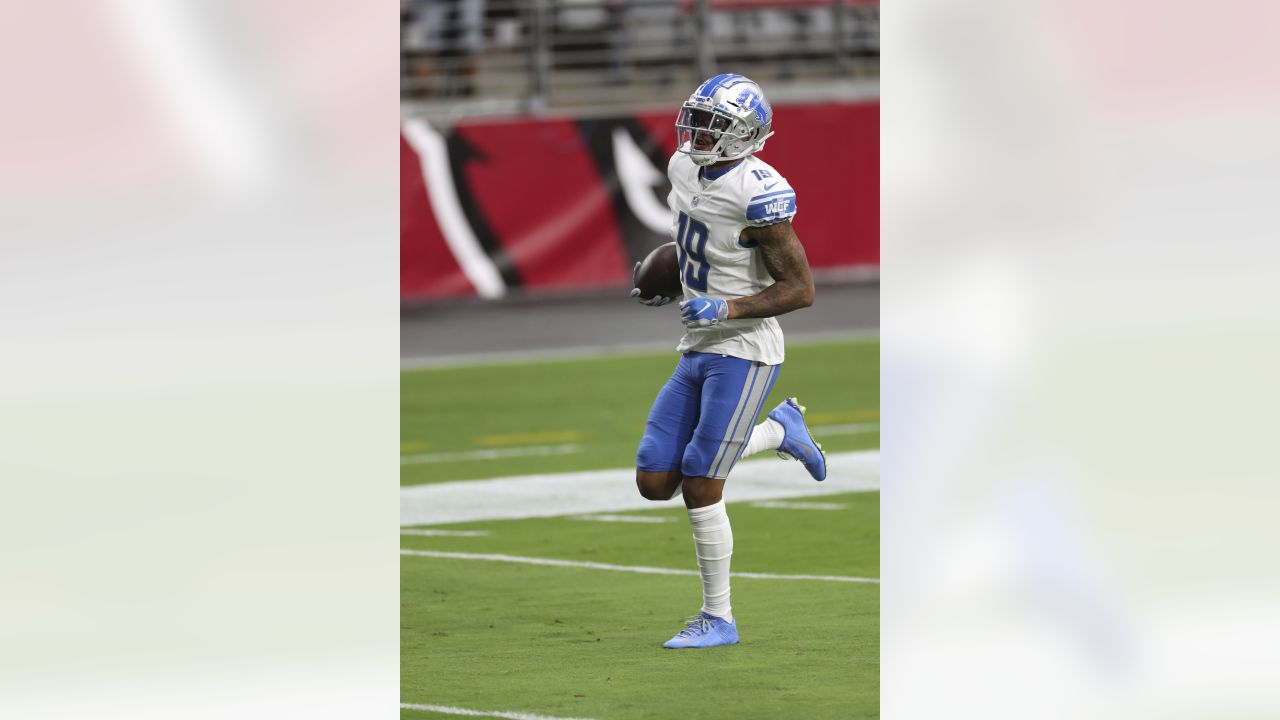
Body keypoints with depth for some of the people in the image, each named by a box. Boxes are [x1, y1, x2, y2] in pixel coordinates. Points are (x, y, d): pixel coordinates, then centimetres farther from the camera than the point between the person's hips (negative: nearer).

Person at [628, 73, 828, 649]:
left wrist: (726, 309, -27)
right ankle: (780, 432, 24)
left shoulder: (757, 195, -21)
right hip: (698, 350, 9)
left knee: (700, 489, -8)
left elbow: (801, 288, -18)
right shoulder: (684, 168, 4)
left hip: (744, 353, -8)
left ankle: (717, 619, 8)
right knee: (654, 483, 5)